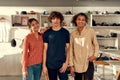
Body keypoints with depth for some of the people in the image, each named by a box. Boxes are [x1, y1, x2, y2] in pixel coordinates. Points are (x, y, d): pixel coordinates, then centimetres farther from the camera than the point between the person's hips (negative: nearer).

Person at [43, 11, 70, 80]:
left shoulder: (65, 32, 0)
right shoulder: (47, 33, 0)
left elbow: (68, 49, 3)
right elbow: (45, 50, 1)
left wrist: (66, 62, -7)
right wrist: (44, 65, -2)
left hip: (62, 64, 0)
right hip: (50, 64, 0)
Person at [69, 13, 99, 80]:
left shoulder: (90, 31, -4)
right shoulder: (73, 34, 3)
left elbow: (96, 45, 3)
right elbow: (71, 50, 5)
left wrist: (95, 55, -14)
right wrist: (71, 65, 2)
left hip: (88, 63, -3)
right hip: (77, 64, 3)